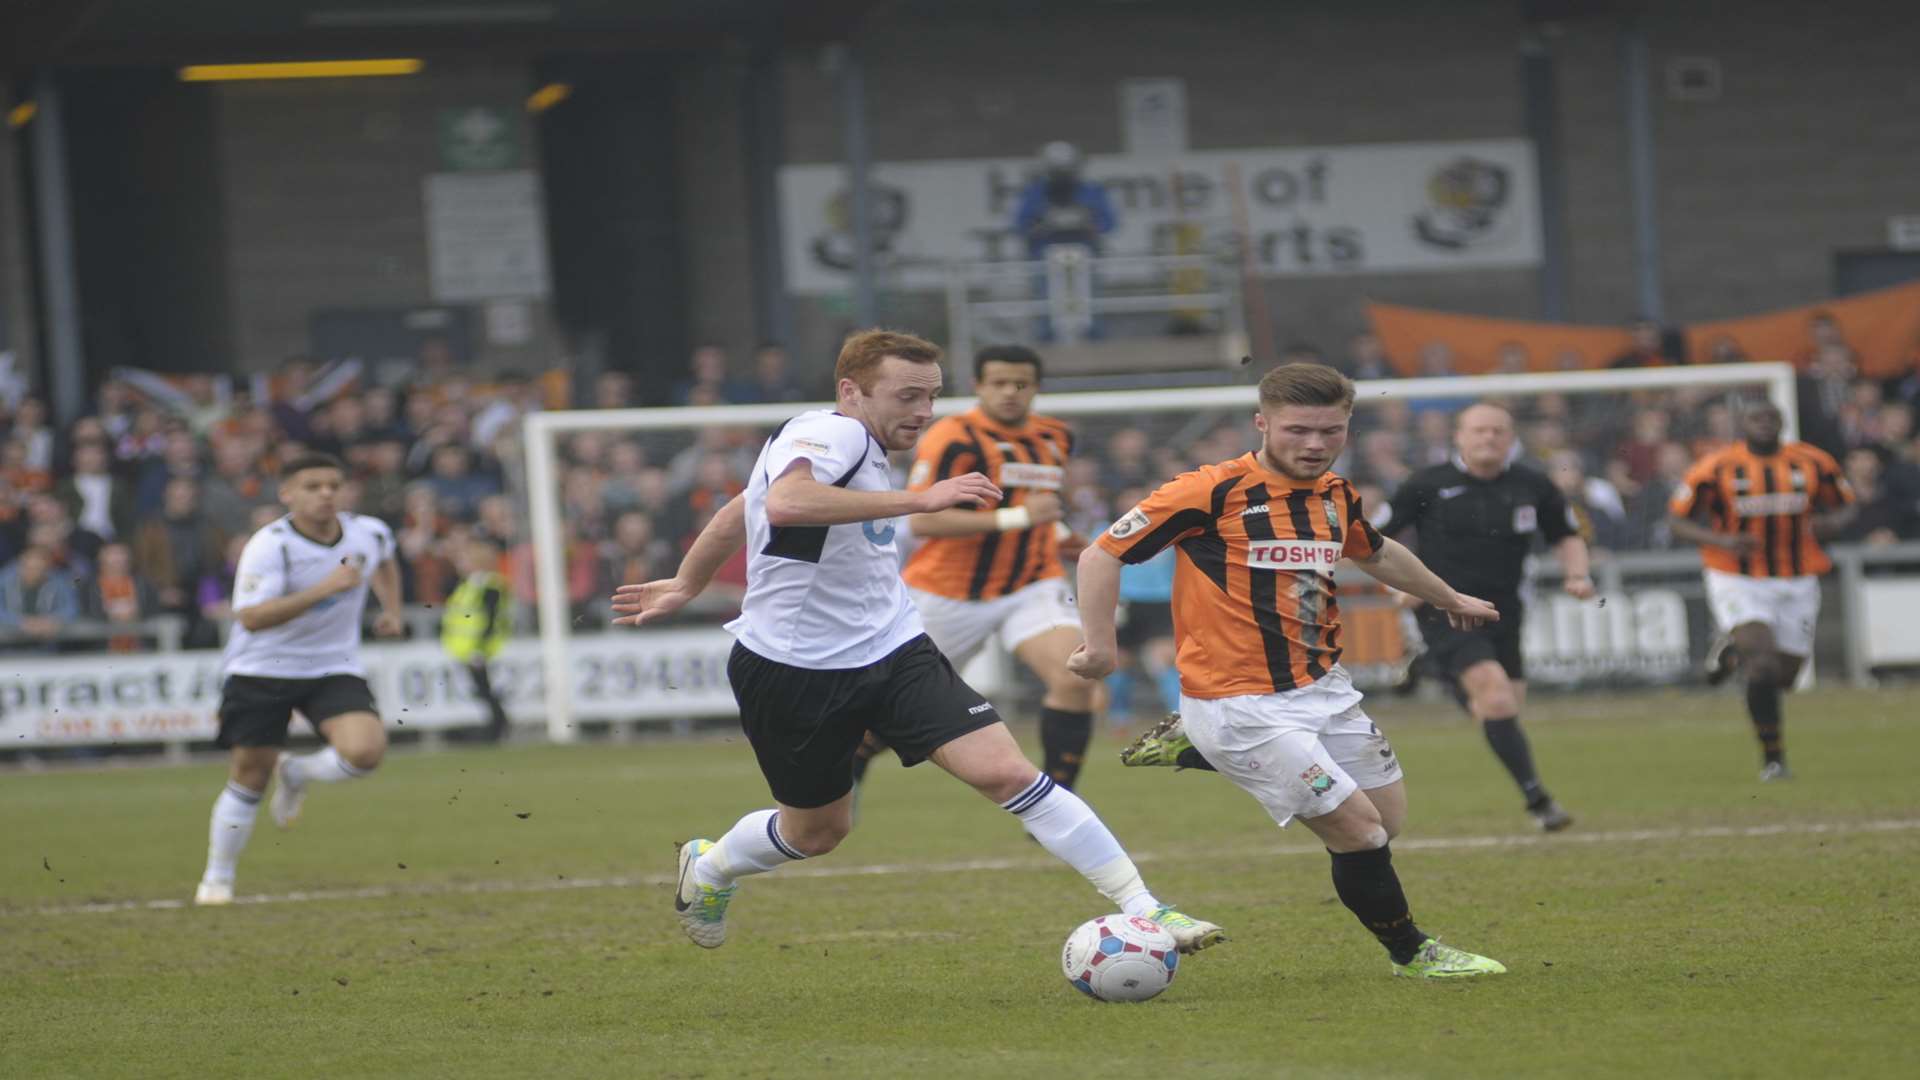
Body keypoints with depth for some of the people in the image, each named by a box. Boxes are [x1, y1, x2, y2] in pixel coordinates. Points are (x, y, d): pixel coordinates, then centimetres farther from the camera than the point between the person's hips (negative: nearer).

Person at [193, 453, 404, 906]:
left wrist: (391, 609, 12)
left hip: (334, 669, 3)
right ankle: (217, 879, 21)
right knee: (250, 775, 1)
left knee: (365, 750, -22)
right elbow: (251, 617, -33)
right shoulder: (270, 545, -20)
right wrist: (324, 589, -37)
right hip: (262, 669, -3)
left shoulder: (369, 533, -4)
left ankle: (296, 774, 12)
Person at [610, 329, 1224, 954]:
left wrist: (685, 587, 35)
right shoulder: (831, 434, -18)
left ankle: (1142, 909, -15)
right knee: (816, 832, 13)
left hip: (892, 652, 7)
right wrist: (918, 500, -44)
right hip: (795, 669, -7)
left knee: (1005, 771, -12)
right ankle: (708, 867, 47)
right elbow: (784, 503, -43)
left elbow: (738, 513, 23)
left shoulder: (862, 448, 10)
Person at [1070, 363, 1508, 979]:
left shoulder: (1336, 497, 7)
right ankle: (1411, 952, 13)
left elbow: (1377, 553, 30)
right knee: (1358, 830, -11)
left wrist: (1448, 599, 42)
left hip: (1323, 689, 8)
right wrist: (1100, 645, -17)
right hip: (1241, 705, -8)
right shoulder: (1211, 493, -15)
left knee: (1388, 814, 13)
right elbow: (1102, 555, -12)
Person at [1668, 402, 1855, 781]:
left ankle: (1733, 651, 39)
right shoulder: (1717, 469, -8)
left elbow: (1844, 507, 14)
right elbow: (1681, 522, -2)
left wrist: (1830, 523, -11)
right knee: (1764, 668, -21)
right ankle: (1772, 757, -8)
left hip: (1798, 583, 4)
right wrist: (1722, 541, -20)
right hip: (1738, 582, -4)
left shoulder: (1812, 463, 1)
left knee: (1784, 675, 7)